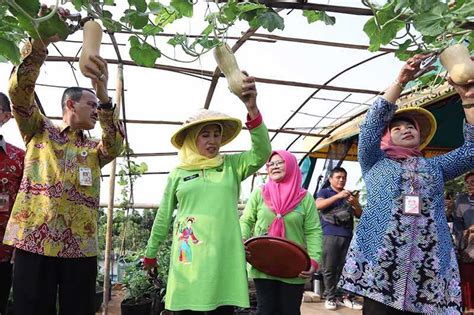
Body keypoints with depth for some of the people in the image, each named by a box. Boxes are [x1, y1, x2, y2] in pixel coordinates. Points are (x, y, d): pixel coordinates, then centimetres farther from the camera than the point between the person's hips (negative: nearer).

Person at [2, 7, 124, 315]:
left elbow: (116, 144, -5)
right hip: (34, 240, -2)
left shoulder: (95, 149, 17)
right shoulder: (40, 131, 12)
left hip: (80, 246, 3)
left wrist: (105, 96, -19)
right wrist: (40, 42, -16)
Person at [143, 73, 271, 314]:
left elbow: (262, 153, -12)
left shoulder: (232, 166, 6)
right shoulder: (178, 173, 7)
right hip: (188, 256, 0)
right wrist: (150, 253, 17)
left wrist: (252, 109, -24)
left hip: (225, 256, 0)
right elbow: (163, 217, 12)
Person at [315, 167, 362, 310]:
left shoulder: (350, 195, 21)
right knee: (329, 268, -3)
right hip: (330, 235, -3)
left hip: (348, 235, 4)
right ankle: (330, 297, 5)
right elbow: (318, 205, -11)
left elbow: (359, 215, 18)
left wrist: (355, 204, -4)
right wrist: (338, 196, -19)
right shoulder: (324, 192, 10)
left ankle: (346, 296, 10)